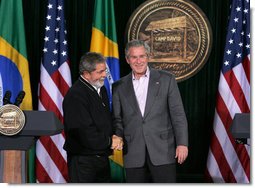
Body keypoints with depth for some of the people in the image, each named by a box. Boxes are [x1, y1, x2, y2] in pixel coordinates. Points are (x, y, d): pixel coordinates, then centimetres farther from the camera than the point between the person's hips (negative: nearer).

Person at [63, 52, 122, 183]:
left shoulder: (101, 89, 12)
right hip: (82, 161, -9)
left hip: (102, 156, 9)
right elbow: (85, 133, -23)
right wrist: (109, 142, -11)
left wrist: (114, 137, 0)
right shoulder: (75, 96, -18)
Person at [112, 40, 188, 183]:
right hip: (134, 154, 2)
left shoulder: (166, 79, 4)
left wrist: (182, 143, -6)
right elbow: (118, 120, 13)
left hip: (162, 150, -2)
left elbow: (178, 114, 1)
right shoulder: (119, 87, 10)